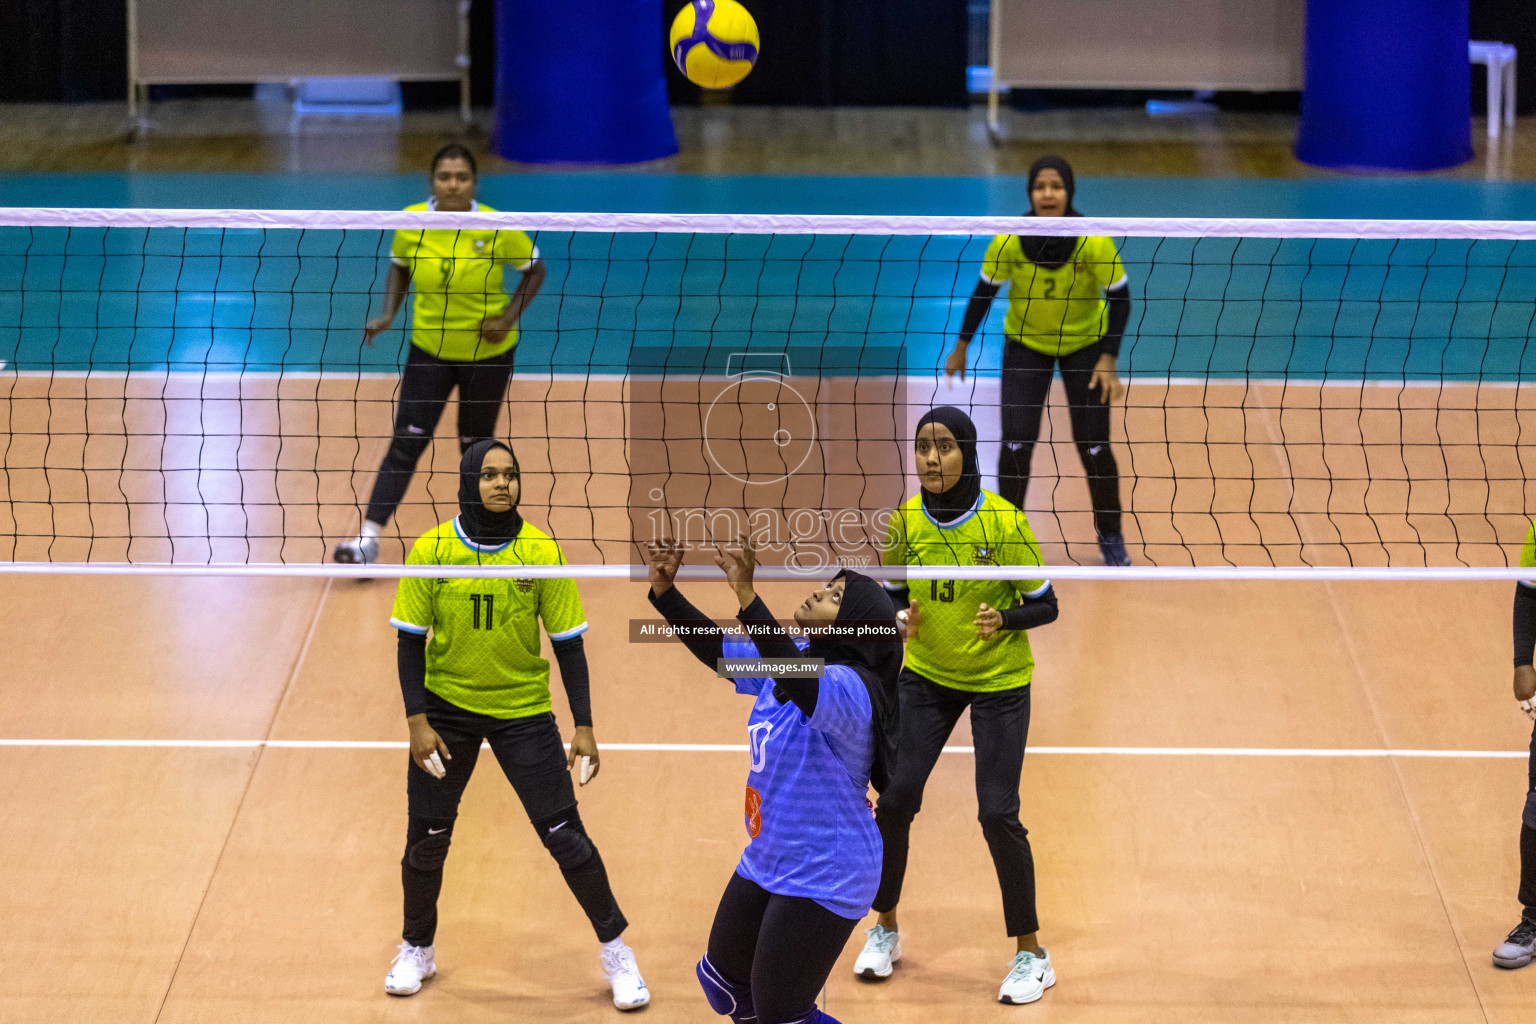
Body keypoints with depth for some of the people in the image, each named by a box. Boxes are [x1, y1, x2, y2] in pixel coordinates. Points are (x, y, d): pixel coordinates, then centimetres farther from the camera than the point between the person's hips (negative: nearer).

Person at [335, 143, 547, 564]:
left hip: (487, 353, -1)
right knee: (406, 441, -9)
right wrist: (389, 314, -6)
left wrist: (509, 317, -14)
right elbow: (399, 266, 8)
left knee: (475, 445, 10)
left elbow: (535, 269, -2)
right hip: (429, 350, 1)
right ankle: (368, 537, -13)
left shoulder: (497, 230, -18)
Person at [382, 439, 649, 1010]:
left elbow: (568, 643, -4)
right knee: (426, 837, 4)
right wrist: (417, 722, -11)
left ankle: (616, 953, 13)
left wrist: (583, 727, -8)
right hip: (447, 707, 1)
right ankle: (417, 952, 28)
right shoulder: (432, 551, -10)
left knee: (565, 834, -4)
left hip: (524, 711, -1)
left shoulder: (542, 552, -10)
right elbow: (410, 641, -3)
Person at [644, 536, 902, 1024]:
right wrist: (664, 592, -1)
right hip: (765, 863, 10)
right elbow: (717, 647, 12)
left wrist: (746, 595, -54)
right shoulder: (791, 660, 2)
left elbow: (799, 682, -46)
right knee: (722, 979, 23)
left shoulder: (851, 687, -25)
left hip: (822, 879, -10)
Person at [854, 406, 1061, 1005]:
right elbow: (893, 591, 6)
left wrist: (1004, 619, -30)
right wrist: (900, 613, -16)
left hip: (1000, 680, -4)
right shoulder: (905, 520, -9)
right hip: (927, 677, 4)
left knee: (998, 814, -9)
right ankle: (885, 929, 19)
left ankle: (1032, 955, 6)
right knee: (895, 798, -4)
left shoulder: (1004, 522, -19)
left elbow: (1045, 606, -11)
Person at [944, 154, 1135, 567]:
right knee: (1016, 443, -8)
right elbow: (984, 290, -7)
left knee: (1094, 446, 0)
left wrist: (1108, 361, -20)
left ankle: (1110, 537, 23)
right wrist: (961, 347, 1)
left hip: (1085, 343, -1)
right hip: (1025, 343, 1)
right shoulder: (1009, 241, -25)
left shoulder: (1093, 241, -27)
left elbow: (1120, 297, -15)